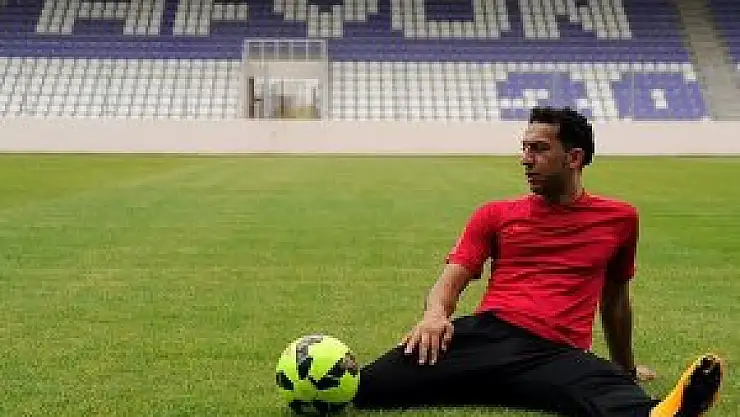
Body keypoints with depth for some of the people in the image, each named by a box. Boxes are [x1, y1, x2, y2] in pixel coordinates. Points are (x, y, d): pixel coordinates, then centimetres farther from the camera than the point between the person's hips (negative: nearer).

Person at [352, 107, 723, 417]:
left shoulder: (619, 218, 19)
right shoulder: (495, 214, 19)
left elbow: (614, 297, 31)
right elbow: (451, 280, 11)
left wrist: (625, 368, 42)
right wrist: (435, 313, -13)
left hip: (558, 353, -2)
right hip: (486, 333, 3)